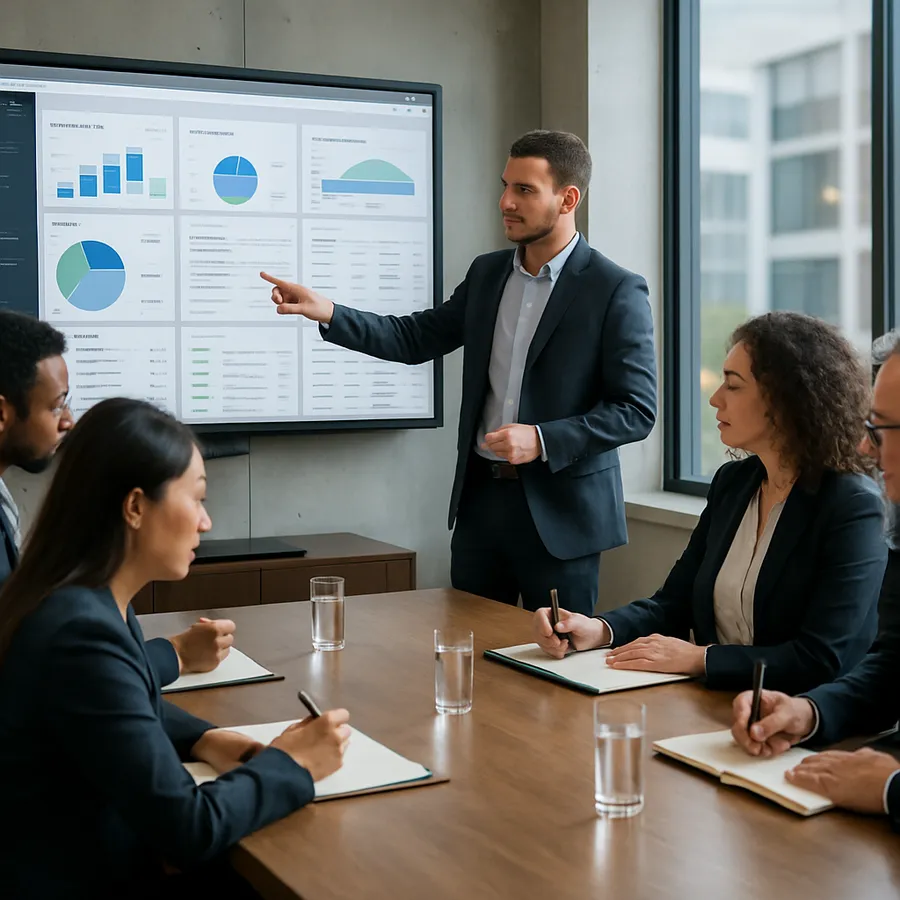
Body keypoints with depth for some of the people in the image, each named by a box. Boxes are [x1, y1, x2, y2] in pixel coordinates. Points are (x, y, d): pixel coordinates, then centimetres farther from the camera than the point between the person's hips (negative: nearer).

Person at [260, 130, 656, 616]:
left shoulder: (616, 290, -11)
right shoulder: (487, 273, 9)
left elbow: (636, 410, -12)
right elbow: (417, 337, 10)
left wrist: (542, 440, -21)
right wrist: (329, 312, -3)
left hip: (559, 512, -5)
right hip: (480, 495, 6)